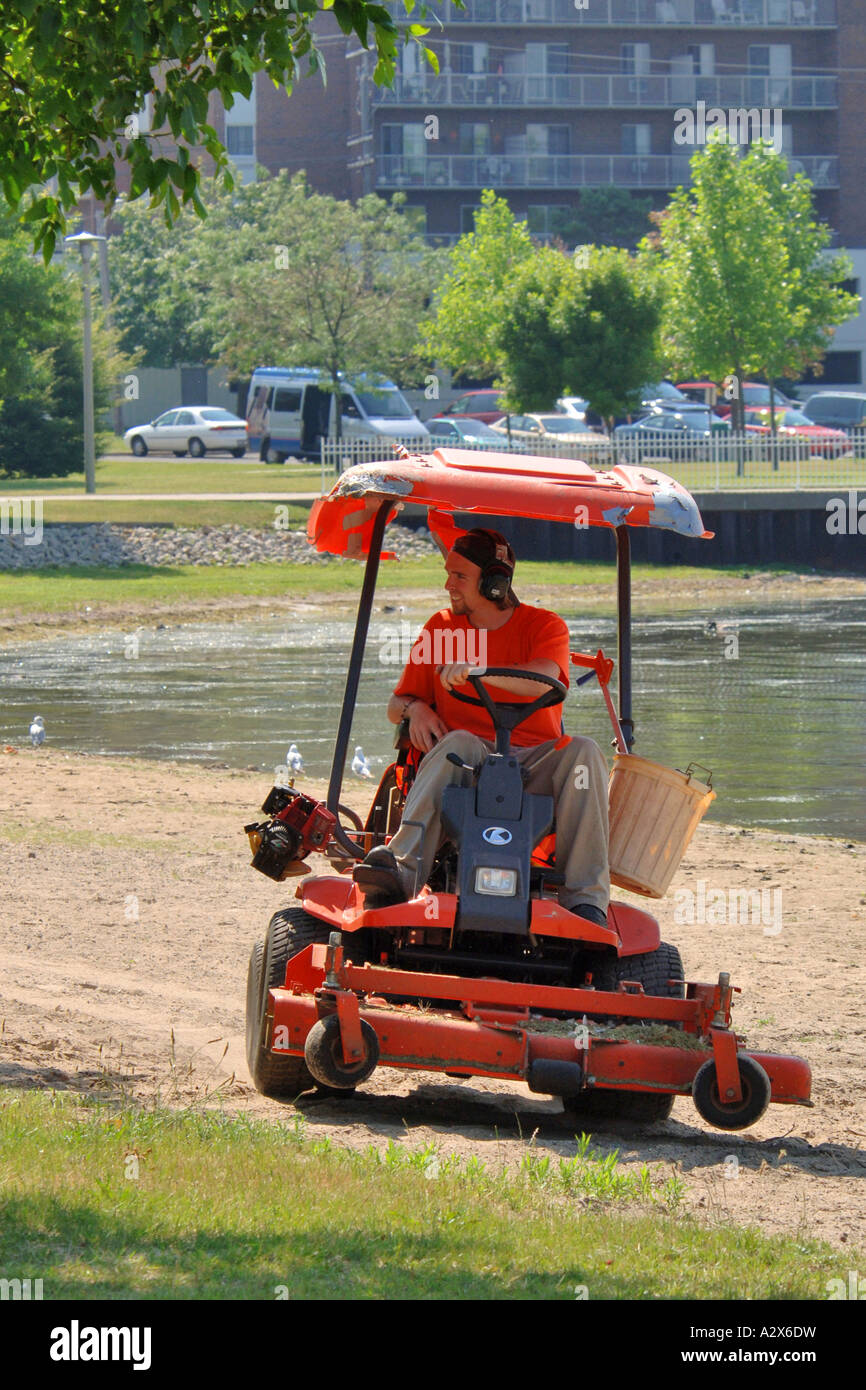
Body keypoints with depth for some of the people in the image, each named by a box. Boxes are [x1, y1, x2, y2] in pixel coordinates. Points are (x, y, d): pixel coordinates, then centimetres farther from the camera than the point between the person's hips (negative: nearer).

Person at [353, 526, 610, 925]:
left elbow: (542, 682, -18)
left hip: (534, 770, -1)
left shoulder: (544, 626, 5)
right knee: (459, 742, -34)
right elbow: (397, 704, 19)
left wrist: (476, 670, -33)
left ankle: (585, 899, -40)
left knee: (583, 752, -32)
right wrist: (414, 709, -6)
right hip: (469, 771, 1)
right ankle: (401, 871, -56)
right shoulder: (441, 628, 15)